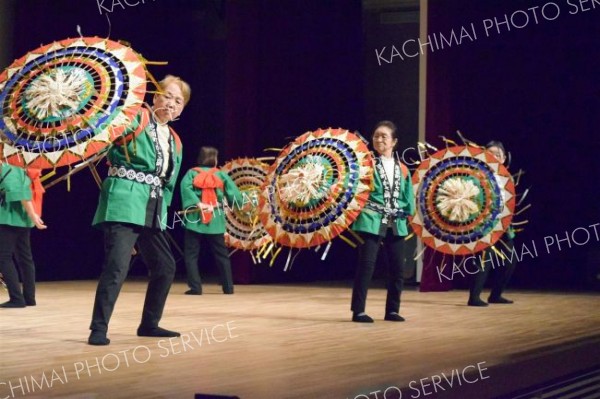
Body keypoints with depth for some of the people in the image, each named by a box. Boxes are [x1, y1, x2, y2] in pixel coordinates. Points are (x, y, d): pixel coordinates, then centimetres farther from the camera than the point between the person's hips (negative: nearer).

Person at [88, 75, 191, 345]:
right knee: (117, 265, -17)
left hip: (152, 212, 8)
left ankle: (149, 324, 26)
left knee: (165, 266, 12)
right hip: (124, 205, -8)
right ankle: (98, 328, -12)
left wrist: (162, 212, 17)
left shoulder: (174, 142, 18)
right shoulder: (135, 119, -3)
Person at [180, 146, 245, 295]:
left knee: (191, 255, 4)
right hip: (215, 222, 1)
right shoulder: (222, 175, 5)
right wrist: (237, 203, 21)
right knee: (221, 255, 14)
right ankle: (228, 287, 15)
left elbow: (185, 187, -17)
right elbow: (235, 196, 0)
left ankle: (195, 287, -6)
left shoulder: (192, 173, 3)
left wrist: (198, 203, -21)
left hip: (195, 221, -1)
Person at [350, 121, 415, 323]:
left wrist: (406, 210, 0)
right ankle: (358, 311, -5)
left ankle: (392, 310, 17)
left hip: (396, 224, 5)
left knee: (397, 268, 6)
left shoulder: (402, 169, 12)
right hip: (372, 222, -5)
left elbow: (408, 197, 13)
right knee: (366, 266, -9)